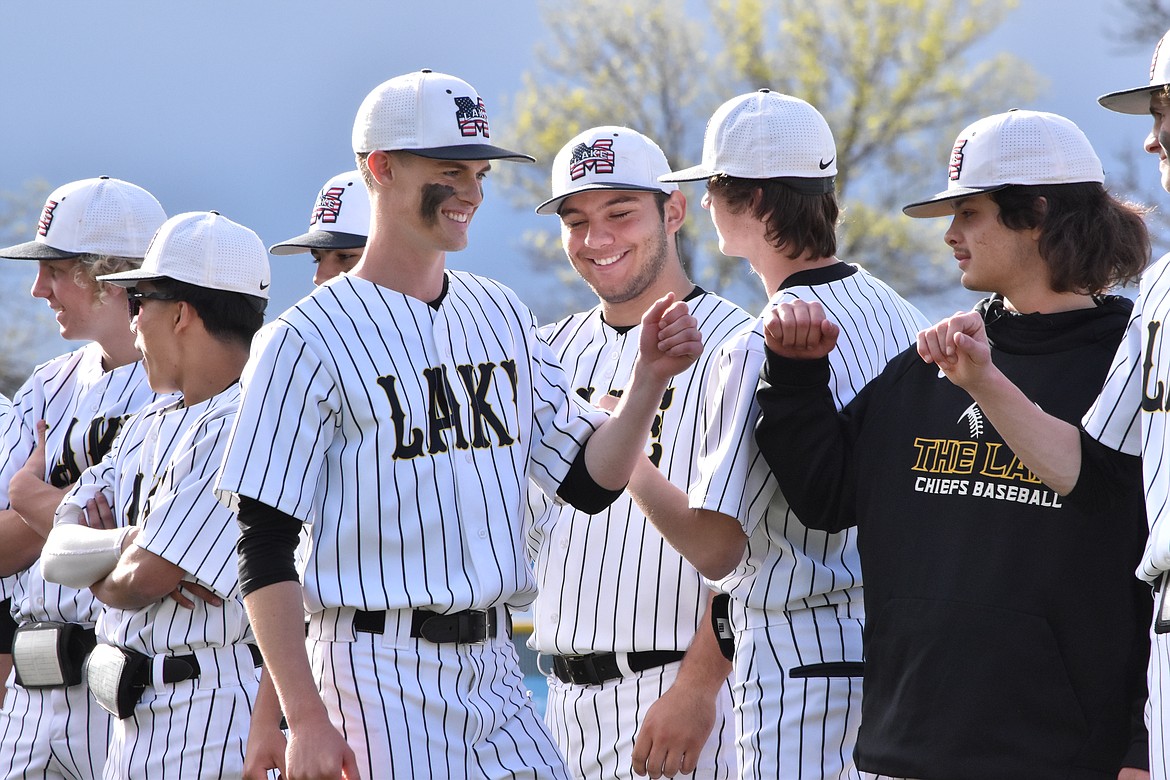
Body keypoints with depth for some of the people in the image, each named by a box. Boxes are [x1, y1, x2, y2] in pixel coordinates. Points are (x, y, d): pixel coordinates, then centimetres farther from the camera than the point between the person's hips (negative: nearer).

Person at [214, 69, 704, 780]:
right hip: (379, 668, -6)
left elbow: (588, 481, 13)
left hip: (494, 663, 6)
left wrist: (651, 379, -4)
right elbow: (266, 552, -9)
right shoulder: (309, 340, -7)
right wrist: (305, 719, -15)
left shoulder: (503, 317, 13)